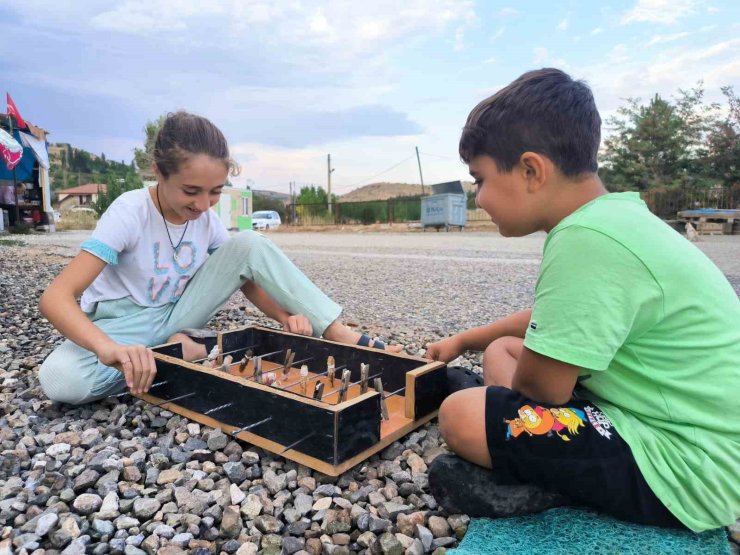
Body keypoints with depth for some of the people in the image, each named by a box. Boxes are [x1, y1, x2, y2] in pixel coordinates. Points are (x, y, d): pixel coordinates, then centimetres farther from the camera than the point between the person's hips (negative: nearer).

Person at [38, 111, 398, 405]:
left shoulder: (207, 218, -9)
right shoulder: (130, 212, -24)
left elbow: (247, 274, -1)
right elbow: (55, 297, -31)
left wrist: (285, 317, -22)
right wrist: (109, 348, -51)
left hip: (177, 315, 3)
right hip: (123, 323, -3)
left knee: (250, 245, -18)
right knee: (61, 380, -38)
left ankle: (347, 339, -21)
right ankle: (182, 351, -18)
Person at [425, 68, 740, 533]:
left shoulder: (587, 238, -28)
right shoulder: (615, 215, 5)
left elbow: (541, 388, -22)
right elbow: (554, 320, 20)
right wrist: (462, 341, 28)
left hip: (686, 475, -10)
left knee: (462, 415, -22)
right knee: (500, 351, 14)